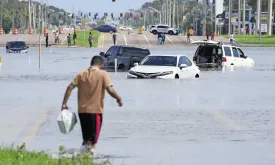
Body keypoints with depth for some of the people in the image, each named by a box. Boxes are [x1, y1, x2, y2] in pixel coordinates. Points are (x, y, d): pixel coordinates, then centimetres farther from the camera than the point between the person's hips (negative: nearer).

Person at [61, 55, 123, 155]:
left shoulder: (81, 74, 6)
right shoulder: (103, 74, -5)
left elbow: (70, 87, 0)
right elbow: (110, 90, -16)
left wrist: (64, 103, 3)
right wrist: (119, 99, 1)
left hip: (82, 110, 4)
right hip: (96, 110, -4)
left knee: (86, 137, 19)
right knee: (94, 136, 5)